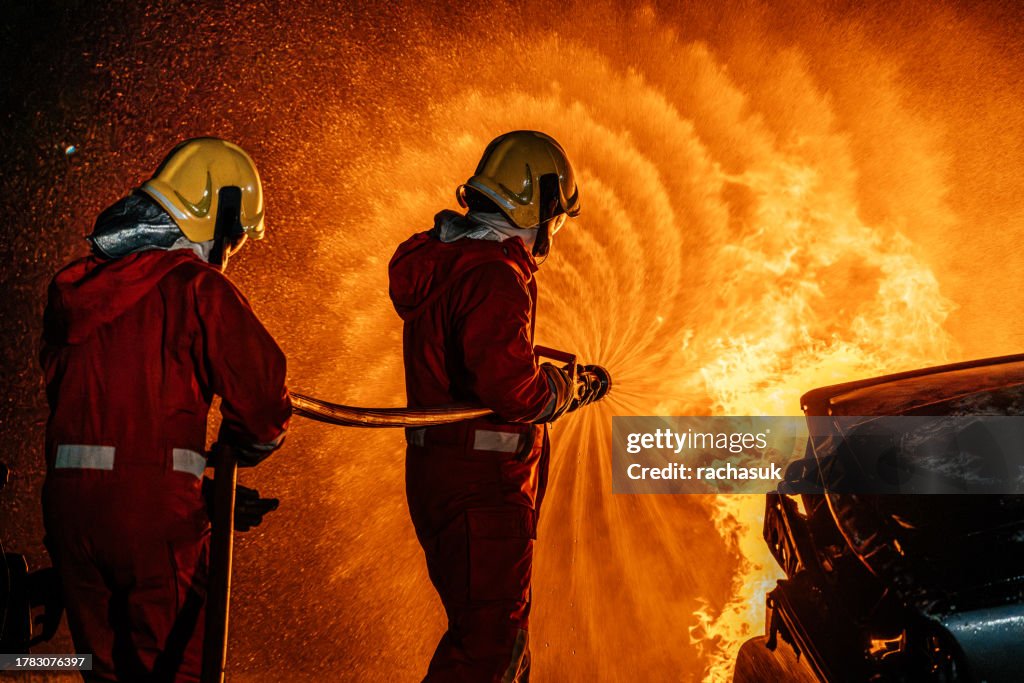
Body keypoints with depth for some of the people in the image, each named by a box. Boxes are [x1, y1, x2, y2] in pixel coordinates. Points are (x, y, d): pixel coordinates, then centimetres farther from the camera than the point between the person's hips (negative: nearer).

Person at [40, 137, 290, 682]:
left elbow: (61, 389, 17)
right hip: (153, 500, -6)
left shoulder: (73, 287, 14)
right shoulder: (198, 289, -7)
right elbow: (261, 401, -9)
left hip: (67, 497, 6)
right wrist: (239, 447, 15)